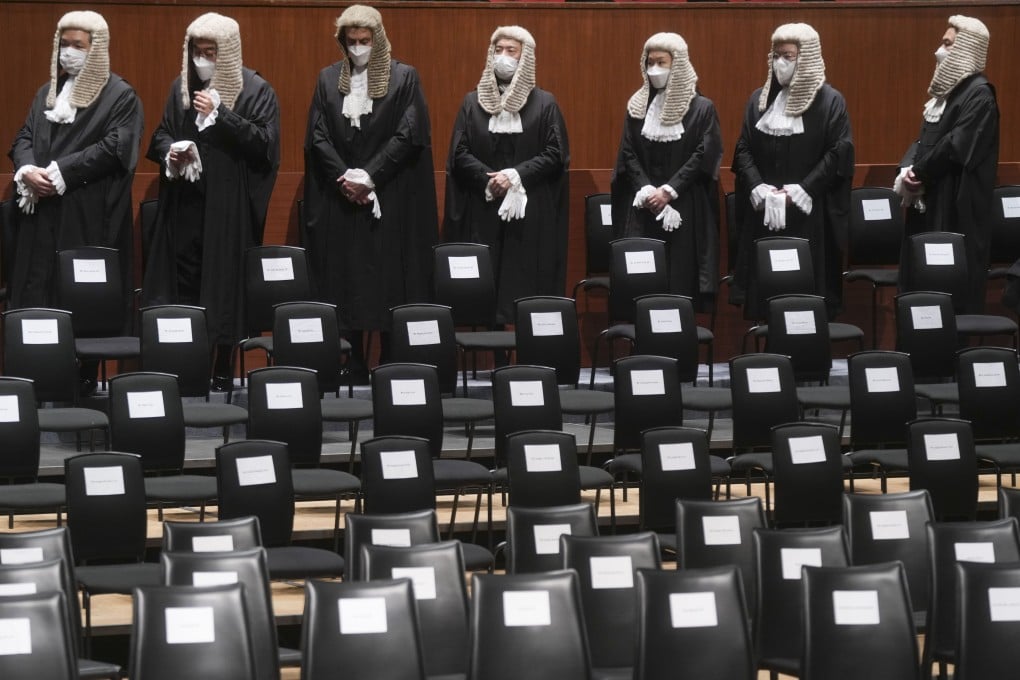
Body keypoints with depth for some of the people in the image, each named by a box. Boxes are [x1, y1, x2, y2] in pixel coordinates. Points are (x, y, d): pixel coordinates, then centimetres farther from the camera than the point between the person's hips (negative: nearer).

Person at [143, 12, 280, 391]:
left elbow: (265, 142, -11)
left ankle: (222, 369, 6)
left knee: (224, 282, -1)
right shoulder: (182, 87, 11)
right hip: (185, 202, 4)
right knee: (183, 284, 0)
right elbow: (161, 134, 17)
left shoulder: (255, 90, -2)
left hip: (230, 205, -4)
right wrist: (169, 152, -6)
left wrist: (219, 114, -16)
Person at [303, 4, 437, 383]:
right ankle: (353, 374, 4)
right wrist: (344, 177, -9)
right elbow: (317, 137, 5)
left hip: (390, 201, -2)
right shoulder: (328, 79, 10)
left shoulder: (404, 78, 2)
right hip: (339, 201, 3)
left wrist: (369, 177, -12)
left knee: (390, 283, -3)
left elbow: (408, 136, -5)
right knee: (344, 284, 1)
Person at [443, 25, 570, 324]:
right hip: (483, 211, 1)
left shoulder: (544, 104, 5)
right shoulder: (473, 102, 9)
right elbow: (459, 154, 3)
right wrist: (489, 180, -14)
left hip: (531, 213, -1)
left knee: (527, 284, -4)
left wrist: (516, 175, -15)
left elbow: (556, 154, -2)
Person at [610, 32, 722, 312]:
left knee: (681, 275, -5)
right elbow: (628, 154, 5)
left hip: (685, 208, -3)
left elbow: (705, 155, -7)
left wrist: (669, 191, -14)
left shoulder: (701, 108, 0)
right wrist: (646, 191, -10)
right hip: (643, 208, 3)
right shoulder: (637, 106, 9)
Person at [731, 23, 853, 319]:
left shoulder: (829, 101, -2)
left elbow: (839, 154, -8)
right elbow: (743, 149, 9)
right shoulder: (760, 99, 10)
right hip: (763, 213, 4)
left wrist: (800, 192, -15)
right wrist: (758, 188, -8)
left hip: (810, 215, -4)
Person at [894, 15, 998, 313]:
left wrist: (916, 174, -12)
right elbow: (925, 139, 15)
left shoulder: (979, 94, -14)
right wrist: (907, 168, -4)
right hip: (931, 201, 9)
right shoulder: (948, 88, 15)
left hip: (958, 205, -9)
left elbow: (956, 147, -21)